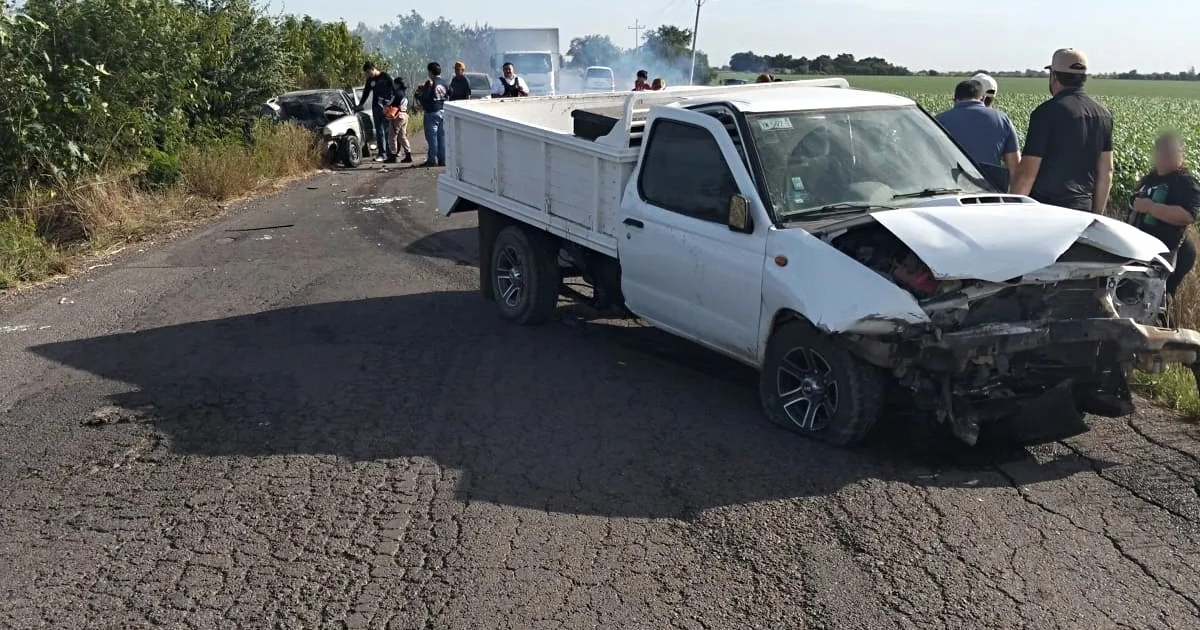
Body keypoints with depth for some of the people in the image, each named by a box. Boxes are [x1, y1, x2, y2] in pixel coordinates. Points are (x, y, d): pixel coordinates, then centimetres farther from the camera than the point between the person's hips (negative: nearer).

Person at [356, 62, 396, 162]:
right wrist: (360, 105, 16)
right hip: (376, 108, 5)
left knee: (387, 130, -4)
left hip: (387, 108, -5)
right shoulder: (370, 80, 11)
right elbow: (365, 93, 20)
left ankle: (389, 152, 0)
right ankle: (382, 153, 4)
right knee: (379, 131, 2)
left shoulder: (386, 77, -2)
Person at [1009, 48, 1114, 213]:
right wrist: (1097, 215, 22)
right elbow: (1106, 172, 15)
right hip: (1083, 208, 7)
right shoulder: (1103, 114, 12)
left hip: (1045, 208, -7)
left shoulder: (1047, 113, -11)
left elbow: (1027, 173, -13)